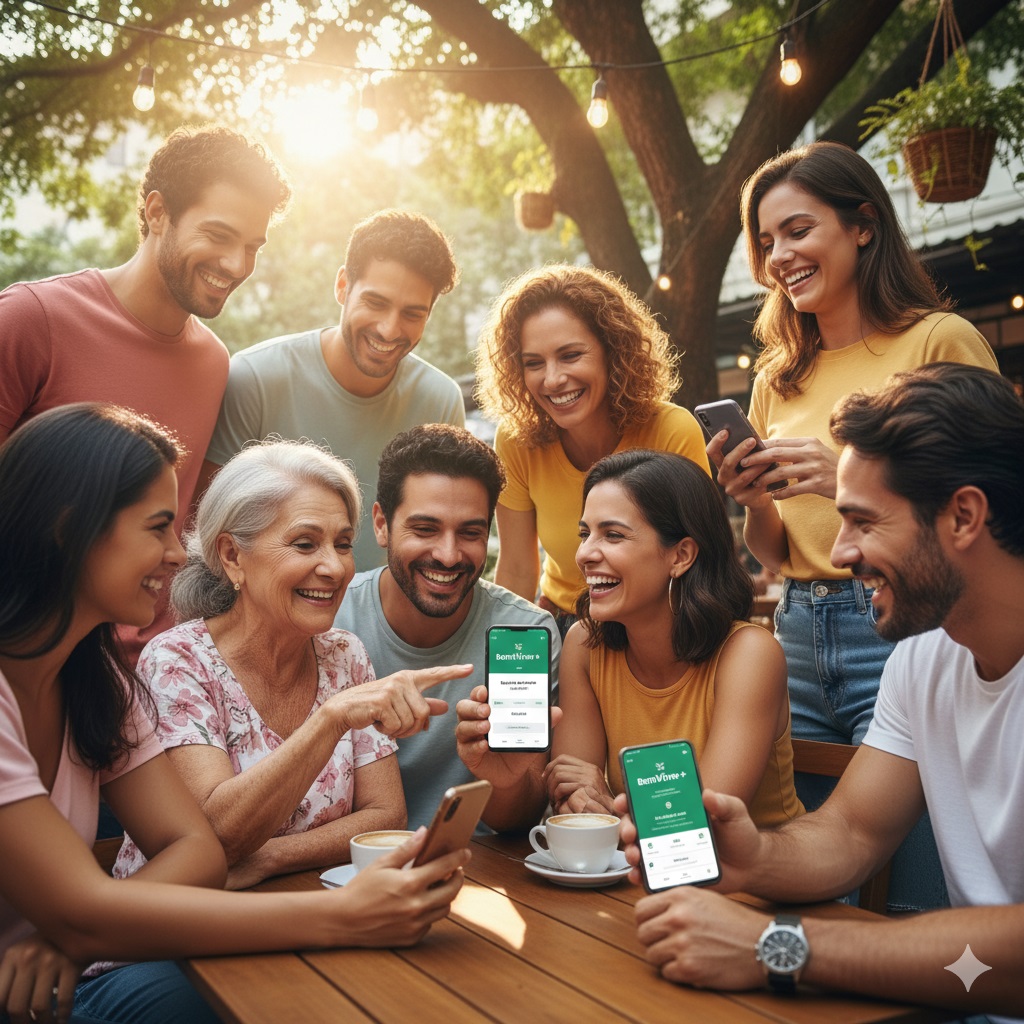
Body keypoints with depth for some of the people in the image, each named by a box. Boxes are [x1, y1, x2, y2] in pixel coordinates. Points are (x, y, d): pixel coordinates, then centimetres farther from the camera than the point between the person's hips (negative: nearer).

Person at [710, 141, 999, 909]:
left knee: (912, 893, -4)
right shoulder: (779, 379, 14)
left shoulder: (940, 341, -1)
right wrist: (754, 502, -3)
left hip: (902, 631, -5)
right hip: (798, 637, 5)